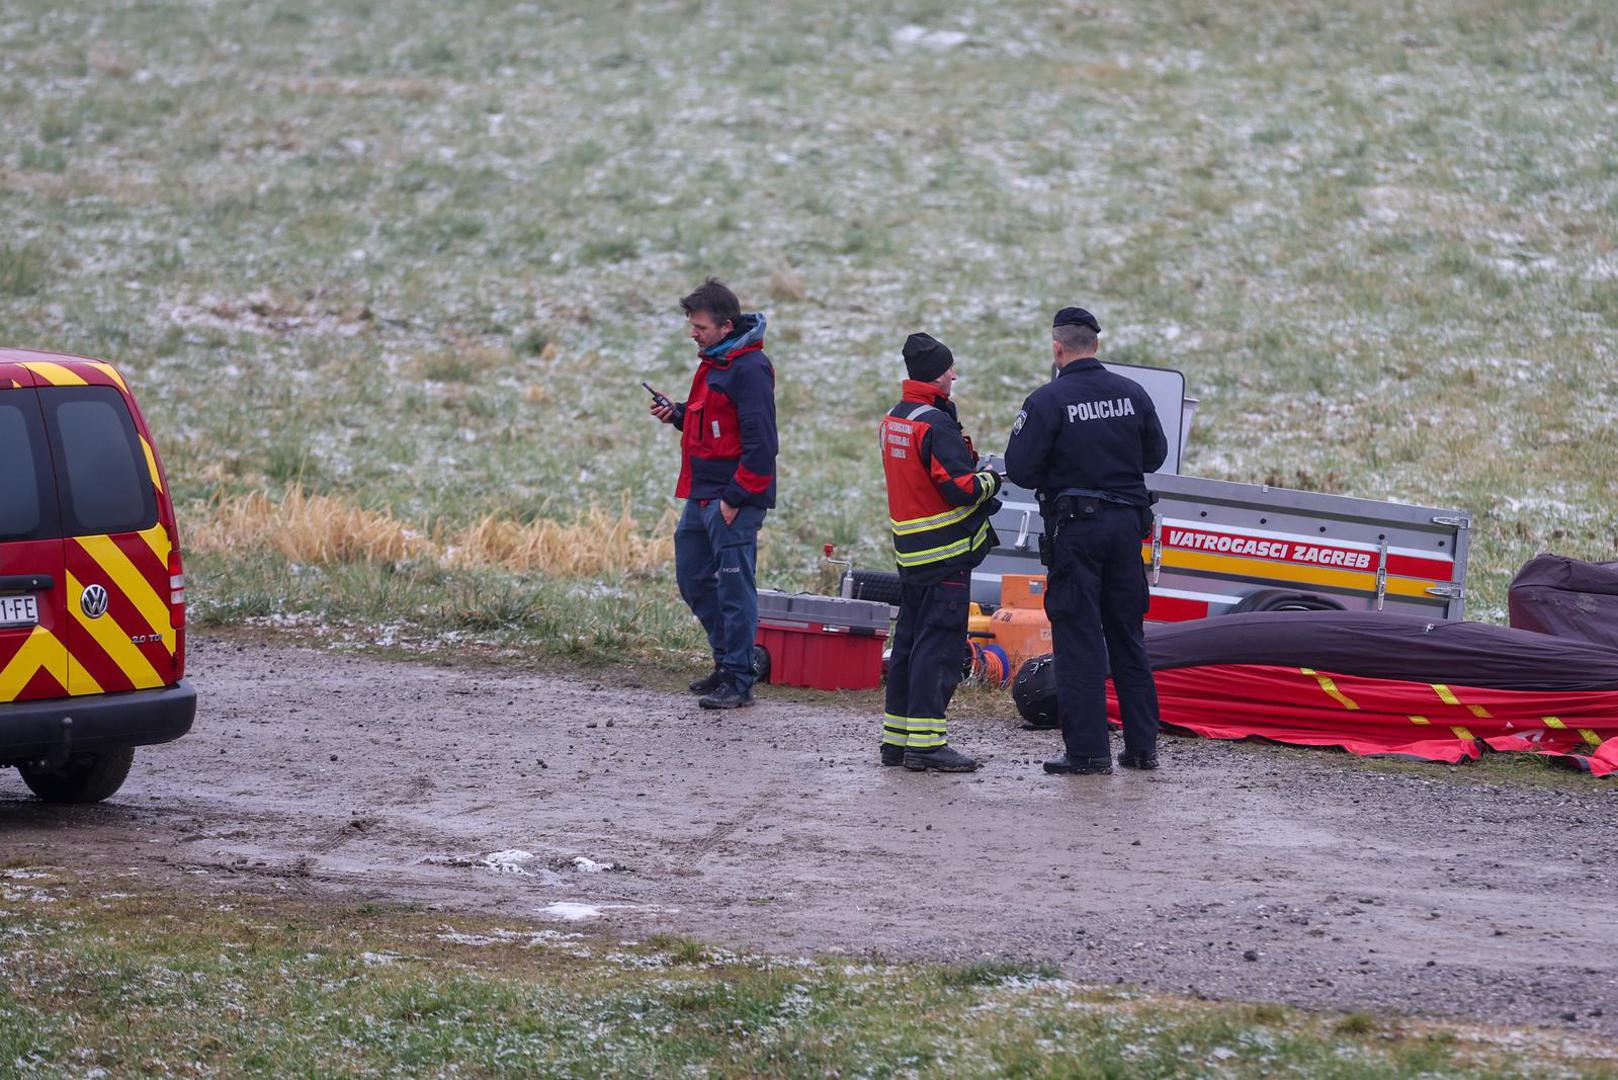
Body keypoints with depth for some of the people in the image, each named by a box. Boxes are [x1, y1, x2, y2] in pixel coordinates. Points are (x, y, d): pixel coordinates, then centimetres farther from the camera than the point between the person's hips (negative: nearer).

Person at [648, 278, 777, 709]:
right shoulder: (712, 361, 14)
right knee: (694, 580, 15)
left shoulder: (750, 369, -17)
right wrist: (677, 414, 8)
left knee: (734, 588, -5)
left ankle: (738, 681, 0)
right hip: (702, 496, 10)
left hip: (734, 500, -10)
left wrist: (736, 498, -20)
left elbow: (760, 442, -20)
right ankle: (727, 661, 27)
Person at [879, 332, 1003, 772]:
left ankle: (896, 738, 18)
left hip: (910, 549, 9)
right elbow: (961, 488, -21)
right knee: (939, 642, -7)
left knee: (910, 638, 14)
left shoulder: (894, 419, 12)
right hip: (946, 552, -9)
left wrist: (973, 474, 11)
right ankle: (925, 741, -10)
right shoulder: (935, 424, -17)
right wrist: (990, 480, -2)